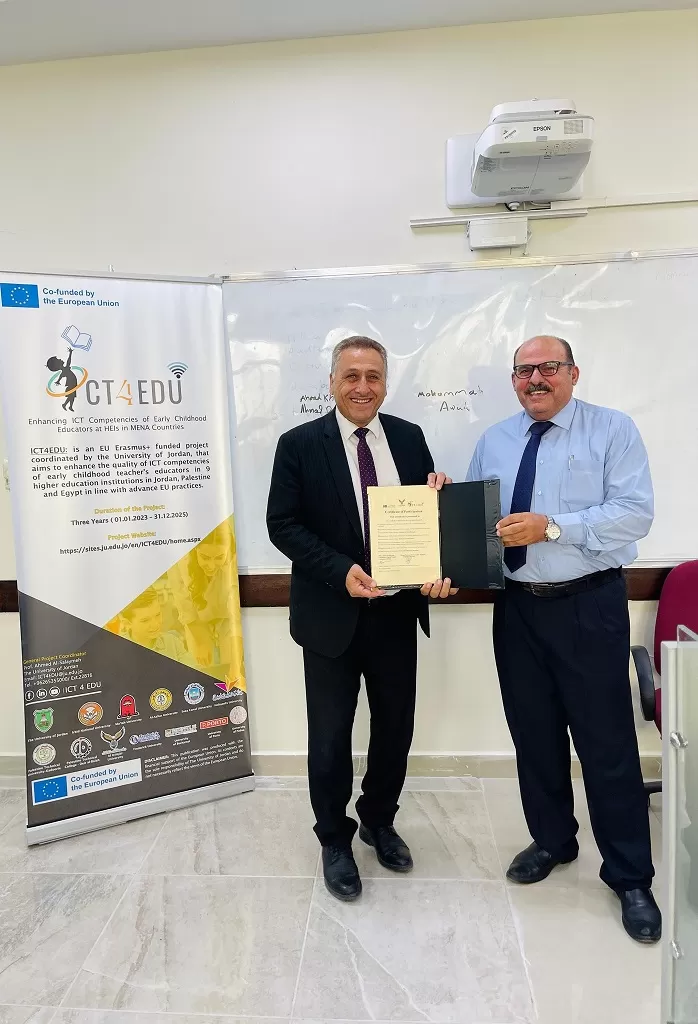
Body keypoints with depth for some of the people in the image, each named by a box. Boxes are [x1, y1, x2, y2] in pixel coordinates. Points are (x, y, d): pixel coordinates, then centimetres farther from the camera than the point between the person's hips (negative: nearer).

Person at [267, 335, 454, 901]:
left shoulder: (410, 437, 3)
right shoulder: (299, 444, -7)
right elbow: (282, 524, -9)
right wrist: (341, 572, -20)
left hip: (397, 611, 4)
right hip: (331, 615, -3)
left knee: (396, 728, 17)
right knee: (330, 737, 11)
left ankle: (379, 820, 44)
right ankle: (335, 839, 36)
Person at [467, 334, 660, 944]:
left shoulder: (613, 431, -4)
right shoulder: (493, 442, 9)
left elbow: (636, 513, -14)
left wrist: (552, 527, -23)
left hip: (589, 606, -4)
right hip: (517, 607, 4)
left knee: (607, 742, 4)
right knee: (534, 734, 16)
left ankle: (631, 877, 25)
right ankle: (551, 841, 38)